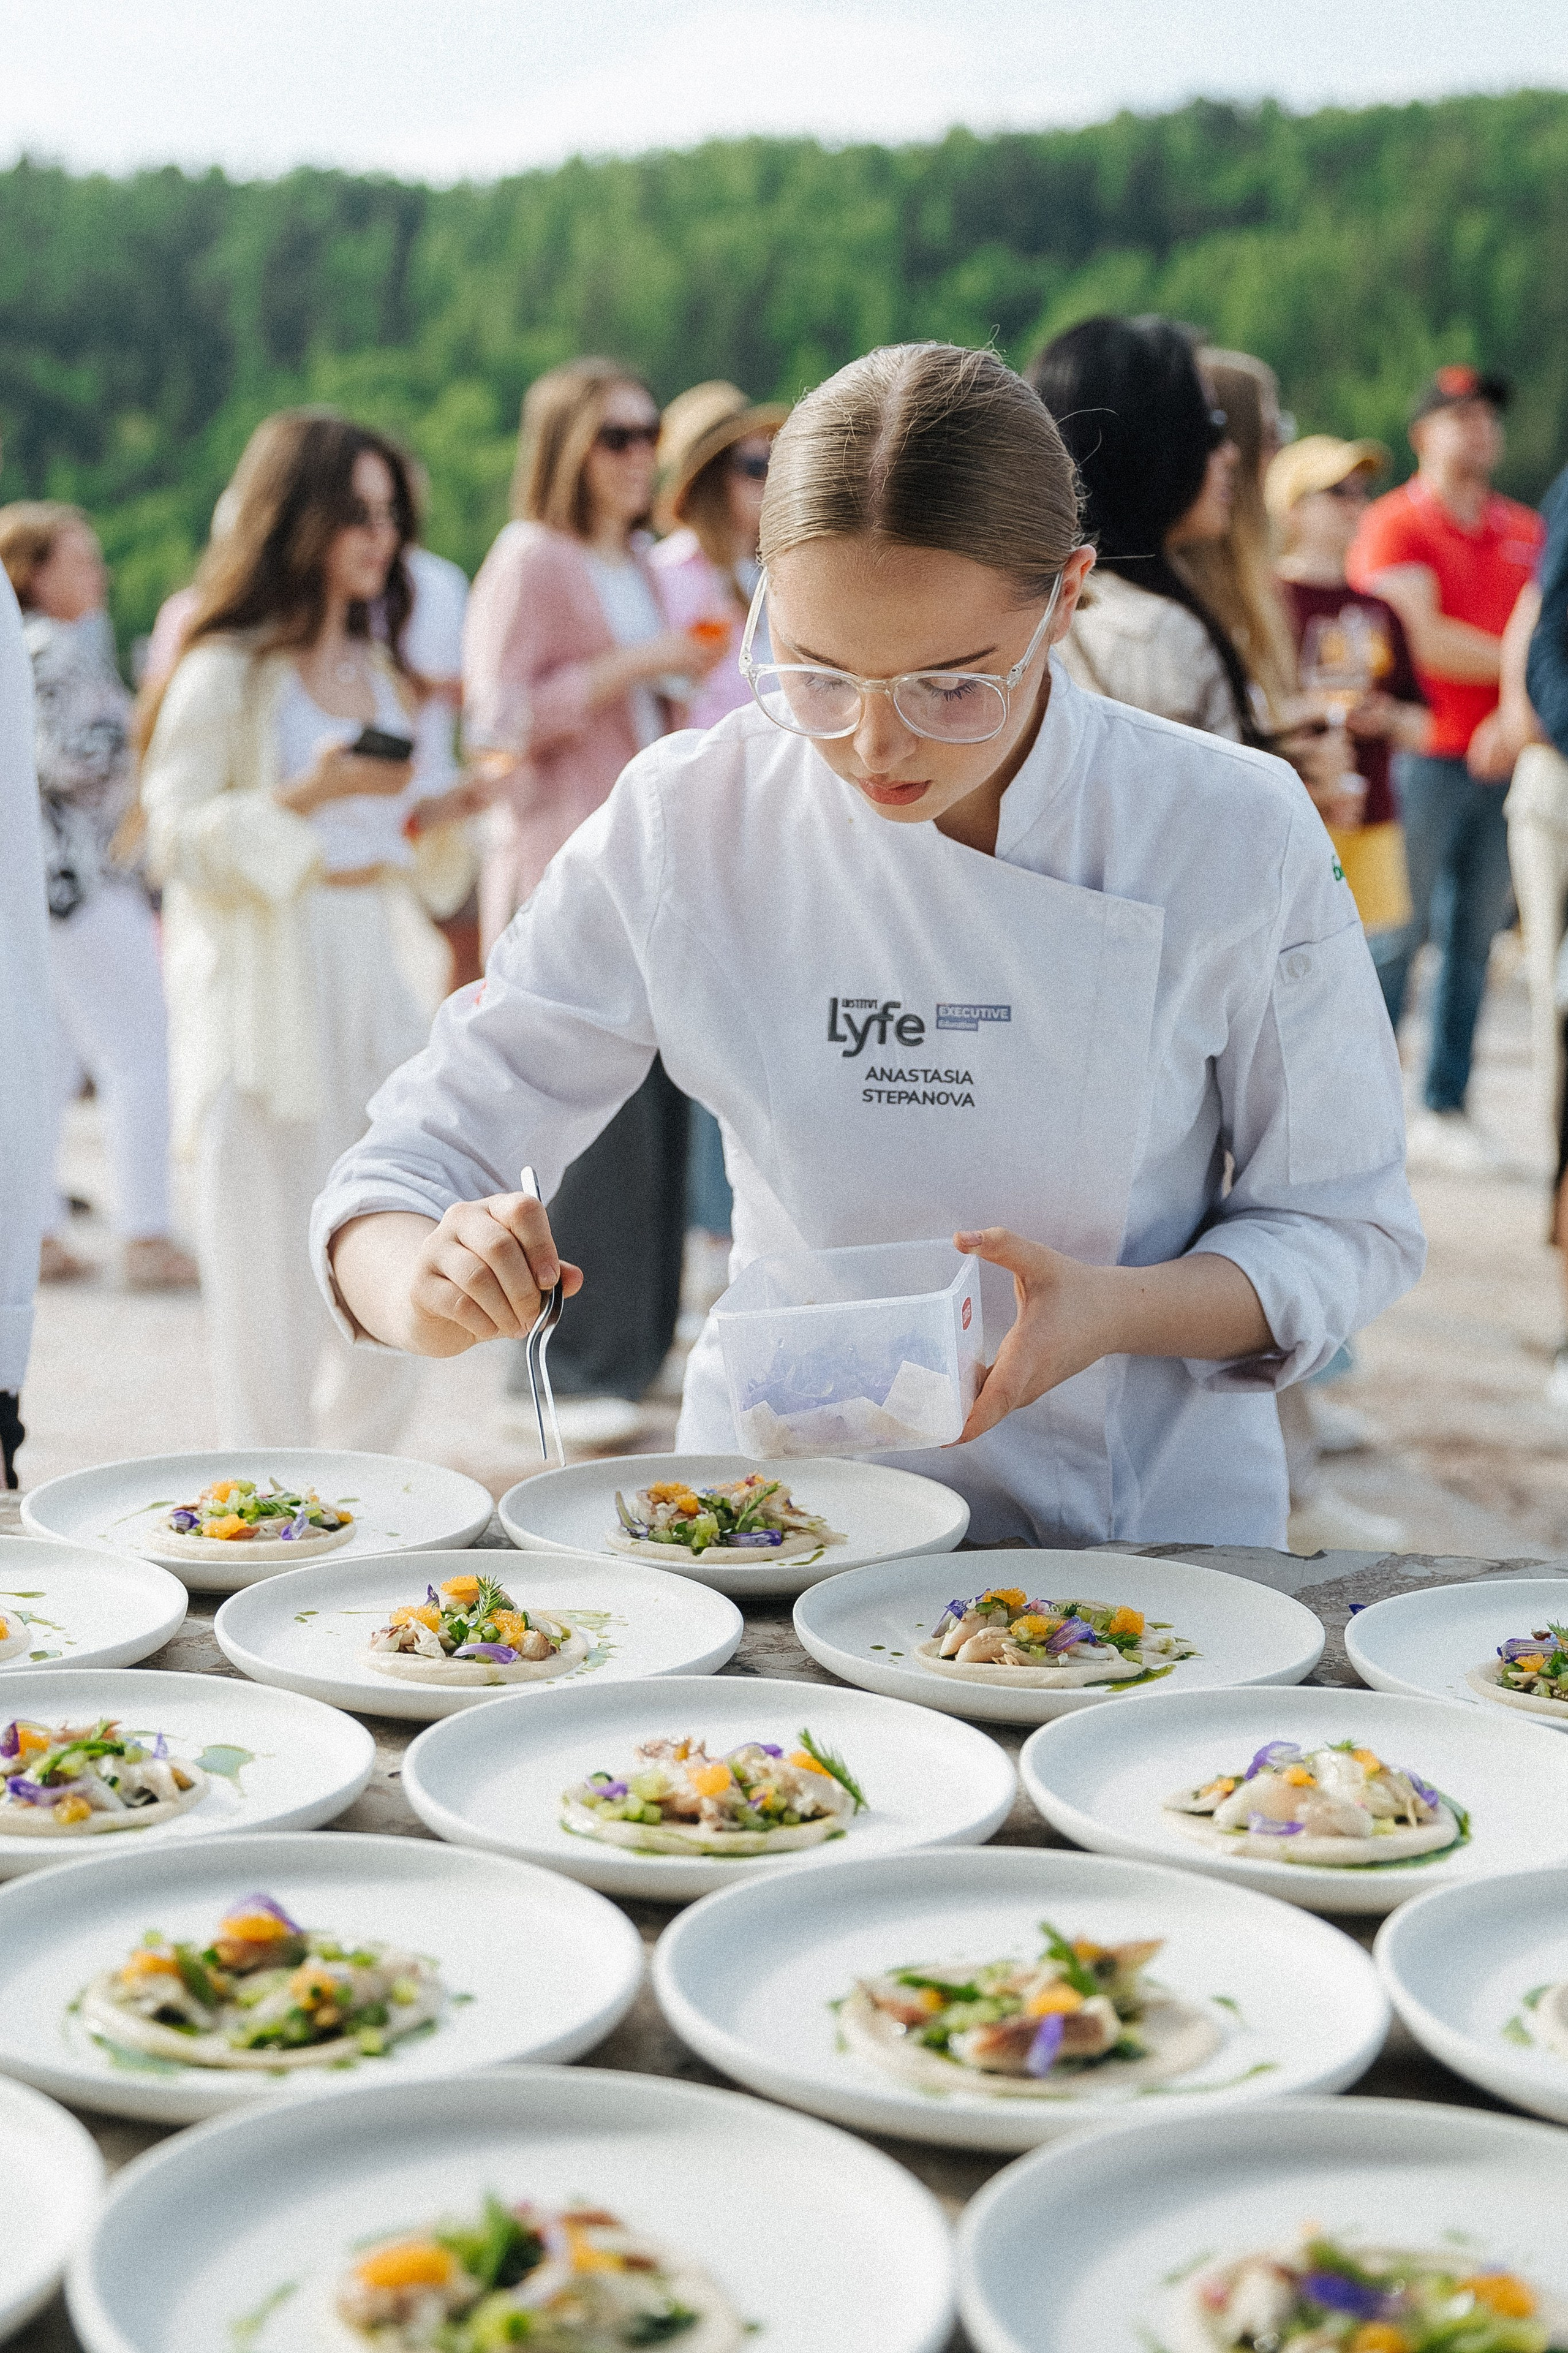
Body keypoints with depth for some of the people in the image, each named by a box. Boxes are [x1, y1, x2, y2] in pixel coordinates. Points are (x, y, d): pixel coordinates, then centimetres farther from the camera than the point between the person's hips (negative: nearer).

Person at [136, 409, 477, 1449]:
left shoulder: (382, 678, 18)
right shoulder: (226, 674, -3)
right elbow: (175, 837, -11)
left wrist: (441, 817, 2)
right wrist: (307, 796, -21)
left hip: (379, 986, 6)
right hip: (266, 995, -6)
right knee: (273, 1264, -5)